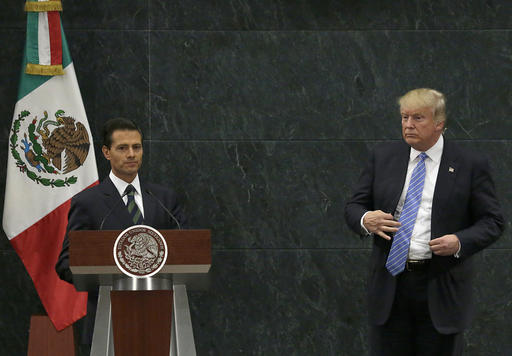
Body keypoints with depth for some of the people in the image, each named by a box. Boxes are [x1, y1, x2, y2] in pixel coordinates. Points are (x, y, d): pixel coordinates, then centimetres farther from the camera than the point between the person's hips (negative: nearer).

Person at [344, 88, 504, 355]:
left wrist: (460, 242, -19)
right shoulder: (383, 157, 8)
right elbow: (353, 207, 10)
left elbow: (492, 221, 0)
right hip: (389, 283, 2)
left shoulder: (470, 165, -1)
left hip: (441, 290, -2)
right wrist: (365, 220, -14)